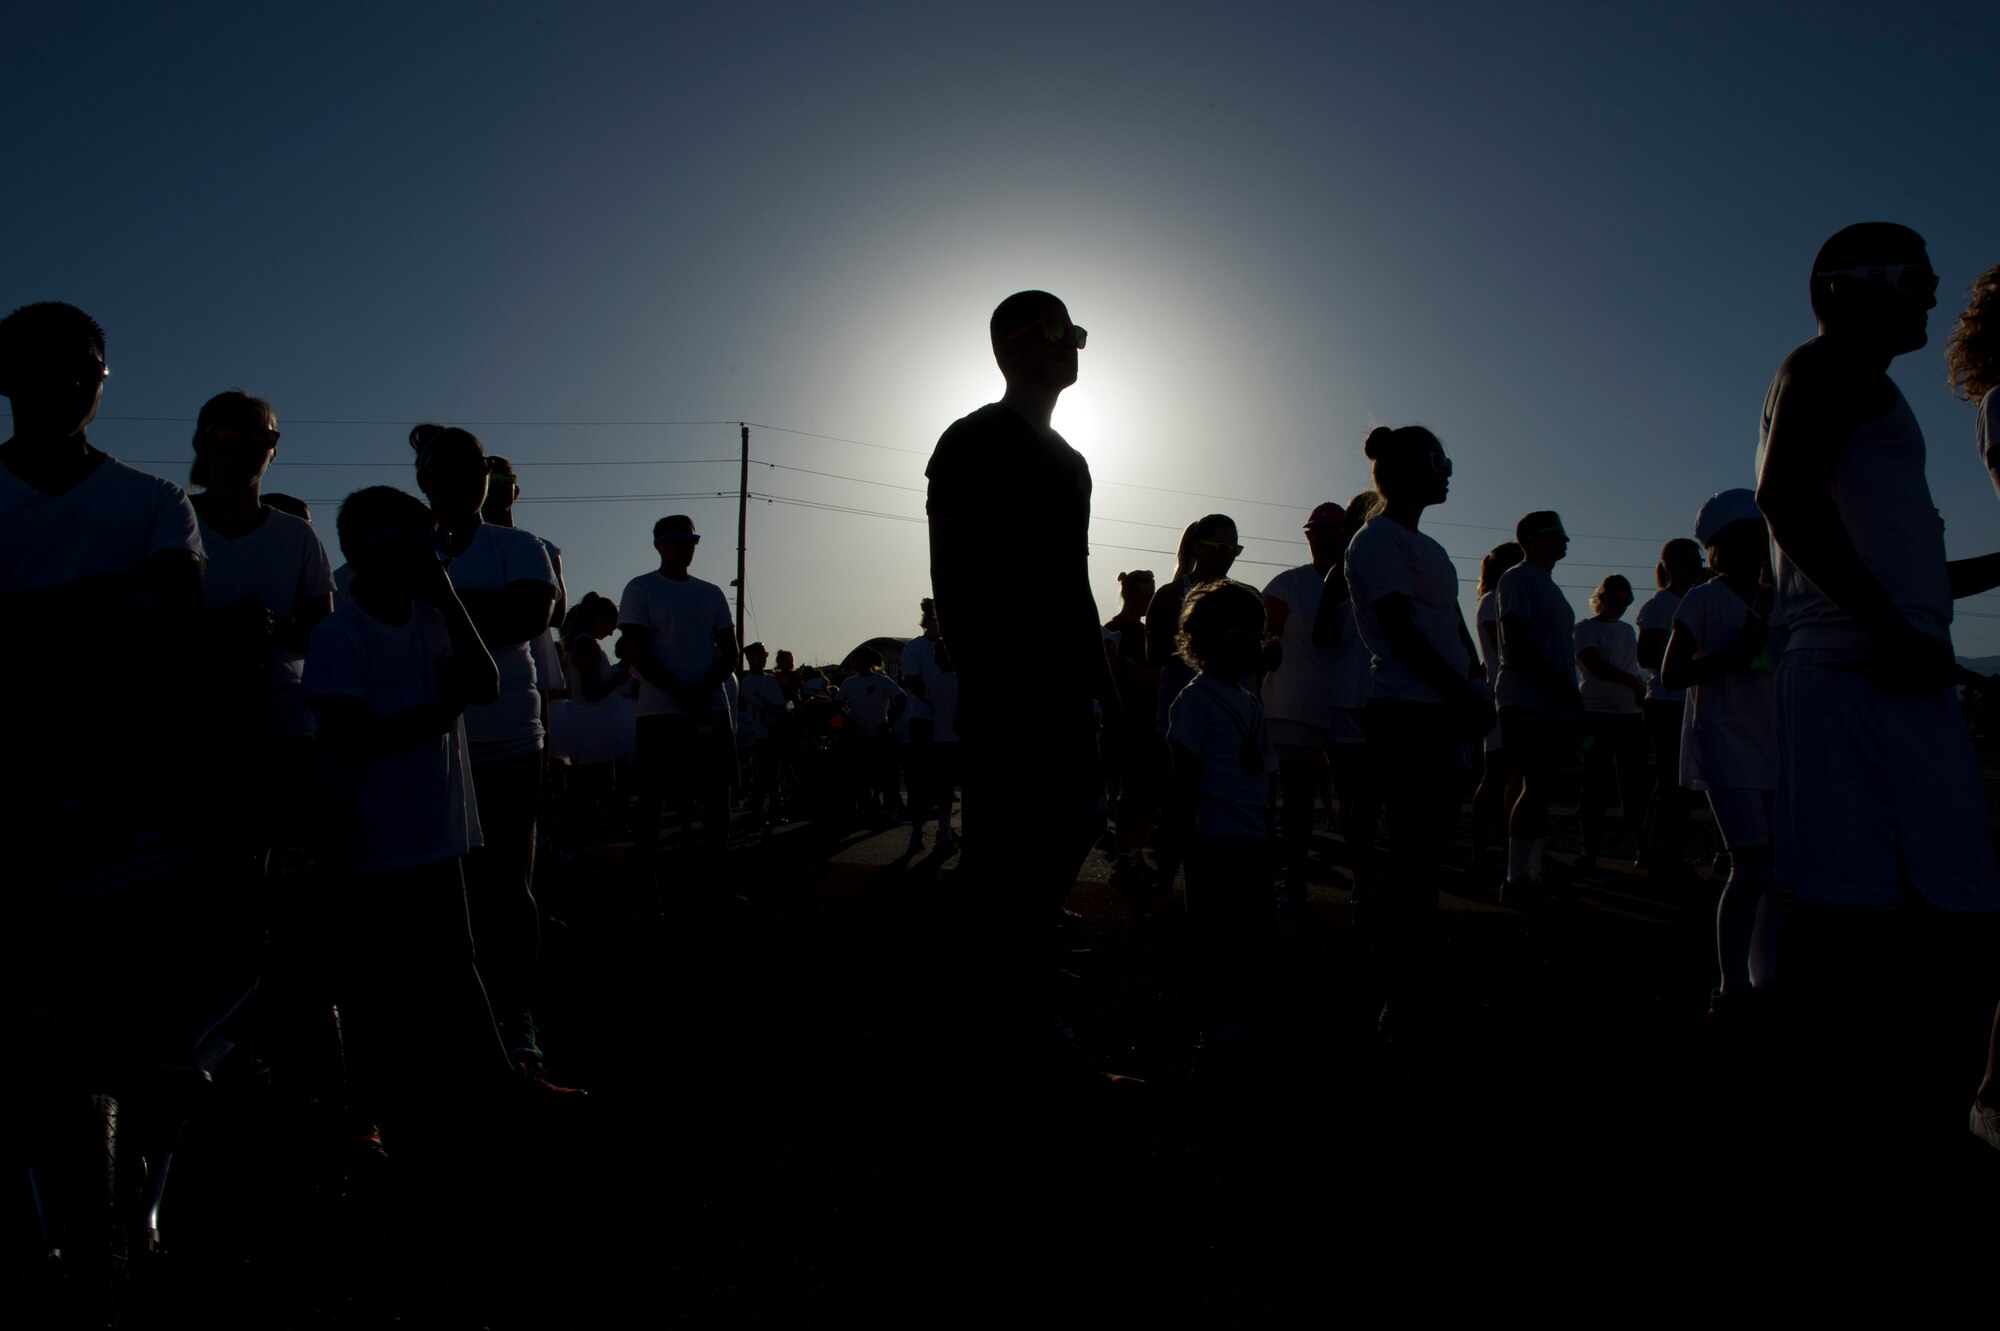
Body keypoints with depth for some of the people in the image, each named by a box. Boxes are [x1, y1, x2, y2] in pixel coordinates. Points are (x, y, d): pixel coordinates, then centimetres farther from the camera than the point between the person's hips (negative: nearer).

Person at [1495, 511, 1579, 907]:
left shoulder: (1549, 585, 24)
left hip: (1554, 706, 9)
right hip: (1527, 703, -9)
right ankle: (1517, 880, -8)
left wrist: (1569, 693, 12)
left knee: (1540, 787, 9)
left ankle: (1532, 875, 14)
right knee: (1536, 787, -11)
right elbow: (1514, 640, -15)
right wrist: (1557, 685, -19)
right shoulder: (1518, 578, -5)